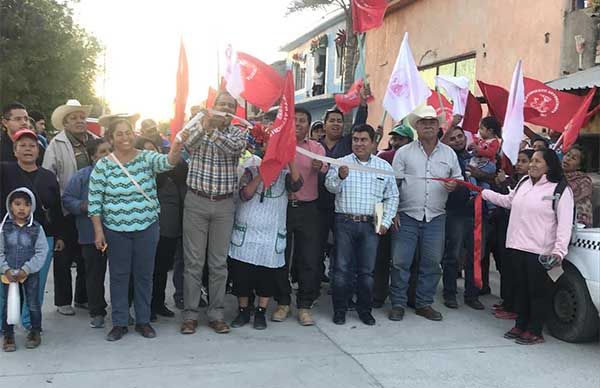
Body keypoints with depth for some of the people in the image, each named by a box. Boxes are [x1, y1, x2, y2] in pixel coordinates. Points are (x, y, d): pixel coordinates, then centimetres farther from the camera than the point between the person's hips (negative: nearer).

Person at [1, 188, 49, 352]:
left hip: (30, 274, -1)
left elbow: (41, 252, -9)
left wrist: (26, 269, -16)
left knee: (33, 304, 8)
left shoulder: (36, 228, -7)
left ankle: (35, 331, 25)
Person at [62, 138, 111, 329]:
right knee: (95, 274, 7)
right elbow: (67, 200, -1)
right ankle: (97, 312, 20)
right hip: (92, 235, -2)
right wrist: (84, 206, -16)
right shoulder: (82, 176, -1)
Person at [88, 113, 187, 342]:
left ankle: (143, 321, 24)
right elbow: (94, 201, -2)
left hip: (147, 228, 1)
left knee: (144, 275, 10)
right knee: (119, 275, 9)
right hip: (115, 230, 0)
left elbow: (166, 162, -24)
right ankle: (119, 323, 22)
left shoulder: (147, 158, -3)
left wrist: (176, 150, -47)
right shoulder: (103, 165, -4)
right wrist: (98, 231, -6)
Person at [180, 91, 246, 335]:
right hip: (196, 202, -1)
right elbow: (188, 144, -20)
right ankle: (190, 315, 12)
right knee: (193, 261, 3)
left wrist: (214, 132, -36)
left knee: (219, 262, 8)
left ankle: (216, 314, 17)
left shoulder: (238, 133, 5)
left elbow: (235, 147, -19)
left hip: (224, 205, 1)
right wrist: (205, 126, -41)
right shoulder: (199, 127, 2)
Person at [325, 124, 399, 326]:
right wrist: (340, 177, -33)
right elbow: (331, 186, -11)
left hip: (370, 225, 1)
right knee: (342, 268, 2)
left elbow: (392, 197, 12)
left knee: (367, 270, 6)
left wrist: (385, 222, 3)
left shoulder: (384, 167, 9)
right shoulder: (341, 163, 4)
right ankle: (340, 309, 13)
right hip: (345, 222, -1)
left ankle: (364, 309, 20)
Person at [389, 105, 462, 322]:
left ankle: (424, 304, 21)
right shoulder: (404, 152, 2)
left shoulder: (449, 153, 10)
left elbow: (459, 179, 16)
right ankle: (398, 304, 11)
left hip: (435, 217, 2)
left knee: (432, 263, 7)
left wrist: (454, 185, -8)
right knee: (400, 261, -2)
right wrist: (393, 211, -7)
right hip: (407, 216, -2)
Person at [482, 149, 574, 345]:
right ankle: (520, 325, 27)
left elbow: (565, 224, -14)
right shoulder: (524, 182, 12)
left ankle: (534, 332, 13)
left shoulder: (560, 190, -9)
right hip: (518, 246, 7)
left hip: (540, 251, -7)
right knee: (521, 288, 15)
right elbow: (508, 201, 29)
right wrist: (483, 193, 29)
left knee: (538, 291, 2)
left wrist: (559, 250, -23)